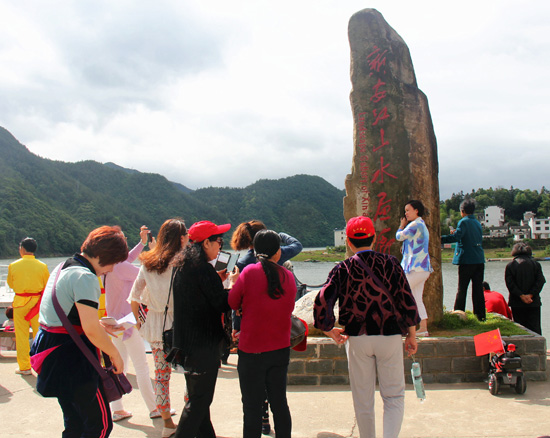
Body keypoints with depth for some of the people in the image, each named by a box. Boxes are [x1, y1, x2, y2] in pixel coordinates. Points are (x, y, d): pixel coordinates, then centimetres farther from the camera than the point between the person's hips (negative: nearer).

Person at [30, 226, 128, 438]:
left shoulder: (63, 267, 13)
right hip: (72, 359, -10)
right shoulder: (85, 277, -18)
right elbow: (91, 329, -25)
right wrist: (115, 354, -11)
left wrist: (100, 324, 24)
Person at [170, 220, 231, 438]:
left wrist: (217, 280, 13)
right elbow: (222, 303, -18)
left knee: (197, 397, 19)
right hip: (204, 344, -10)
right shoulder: (202, 268, -18)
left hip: (187, 343, 10)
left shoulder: (182, 266, 9)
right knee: (199, 400, 0)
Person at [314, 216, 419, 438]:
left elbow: (322, 301, -13)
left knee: (363, 400, 14)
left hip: (357, 338, 0)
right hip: (390, 336, 0)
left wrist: (330, 331, 1)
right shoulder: (390, 263, -2)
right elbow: (407, 300, -3)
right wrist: (412, 336, 6)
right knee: (394, 396, 11)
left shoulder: (342, 269, -3)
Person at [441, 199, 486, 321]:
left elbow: (456, 237, -23)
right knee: (478, 289, 9)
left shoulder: (464, 222, -8)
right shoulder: (478, 223, 14)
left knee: (462, 289, 0)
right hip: (479, 260, 6)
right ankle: (480, 315, 11)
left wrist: (441, 239, -22)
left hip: (467, 260, -6)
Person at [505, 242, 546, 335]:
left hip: (517, 303, -1)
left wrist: (521, 296, -11)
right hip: (534, 302, 1)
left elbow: (510, 283, -10)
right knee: (535, 327, 5)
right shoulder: (535, 264, 3)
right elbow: (540, 281, -6)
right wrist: (531, 295, -10)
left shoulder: (510, 265, -1)